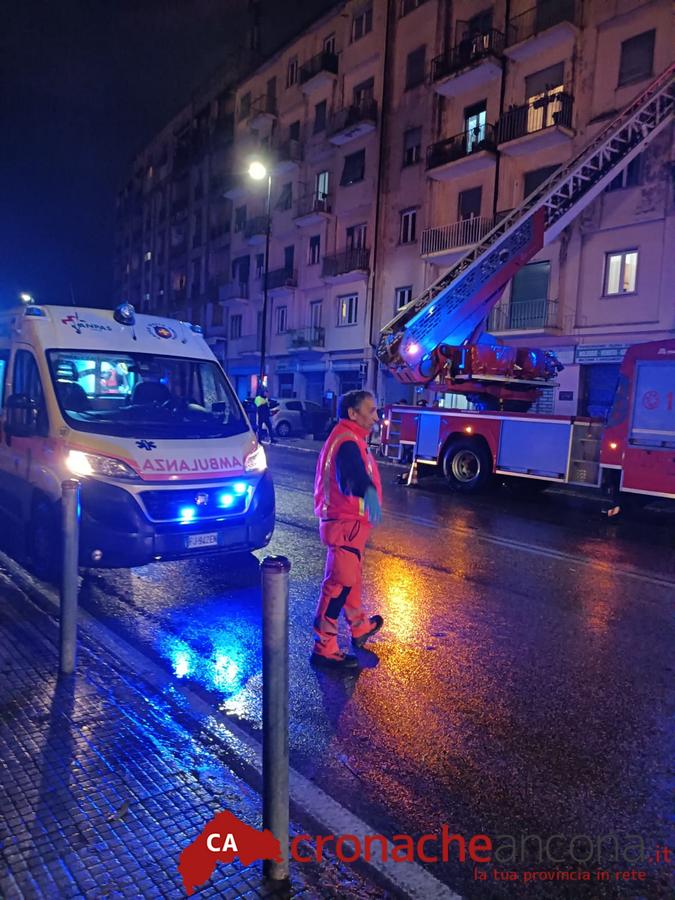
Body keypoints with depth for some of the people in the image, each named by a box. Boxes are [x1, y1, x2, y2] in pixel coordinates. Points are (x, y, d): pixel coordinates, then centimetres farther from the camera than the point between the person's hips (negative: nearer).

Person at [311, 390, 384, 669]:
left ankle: (360, 626, 45)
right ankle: (324, 648, 7)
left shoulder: (349, 438, 12)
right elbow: (352, 477, -46)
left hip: (347, 521, 11)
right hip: (345, 524, -11)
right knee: (339, 584, -3)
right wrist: (368, 494, -65)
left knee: (351, 577, 25)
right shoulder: (347, 443, -24)